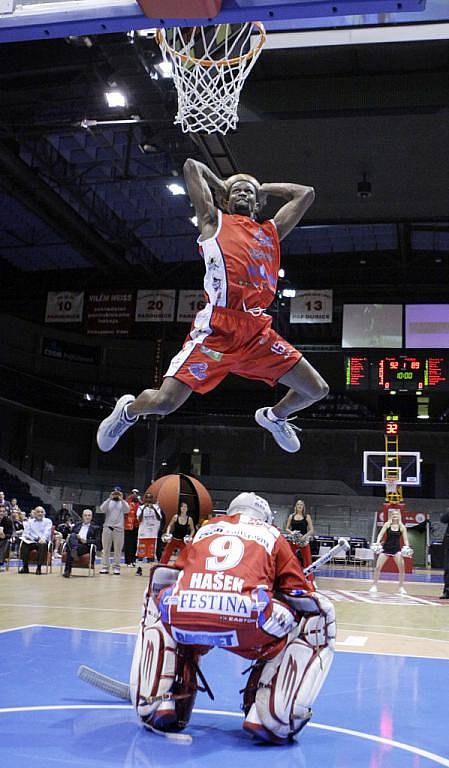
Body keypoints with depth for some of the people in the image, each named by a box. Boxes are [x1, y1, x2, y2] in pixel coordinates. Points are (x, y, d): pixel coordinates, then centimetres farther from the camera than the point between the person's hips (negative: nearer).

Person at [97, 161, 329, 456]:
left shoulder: (271, 230, 24)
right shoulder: (215, 221, 14)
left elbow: (306, 194, 31)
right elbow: (191, 166, 15)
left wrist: (263, 188, 33)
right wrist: (222, 186, 28)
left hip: (259, 331, 5)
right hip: (217, 328, -5)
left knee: (317, 390, 4)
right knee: (165, 401, -14)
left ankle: (274, 416, 35)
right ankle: (128, 409, 22)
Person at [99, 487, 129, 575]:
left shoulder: (123, 503, 9)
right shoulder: (108, 502, 12)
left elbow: (127, 510, -11)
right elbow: (102, 509, -7)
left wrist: (121, 499, -18)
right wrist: (110, 499, -13)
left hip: (119, 529, -1)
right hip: (107, 528, 1)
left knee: (118, 549, -1)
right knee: (106, 549, 3)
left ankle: (116, 567, 2)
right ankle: (105, 567, 6)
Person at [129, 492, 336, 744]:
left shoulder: (205, 529, 36)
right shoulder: (271, 534, 29)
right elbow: (299, 593, 26)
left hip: (180, 616, 4)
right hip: (245, 618, -3)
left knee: (156, 608, 39)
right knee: (317, 616, 22)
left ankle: (157, 704, 24)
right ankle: (272, 719, 10)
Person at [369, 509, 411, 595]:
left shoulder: (402, 526, -1)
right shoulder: (387, 524, -2)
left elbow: (405, 539, -4)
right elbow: (381, 534, -11)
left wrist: (407, 547, -22)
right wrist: (377, 543, -27)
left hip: (397, 549, 0)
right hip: (386, 548, 0)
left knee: (402, 568, -12)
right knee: (378, 567, -5)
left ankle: (401, 587, 2)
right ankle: (374, 586, 8)